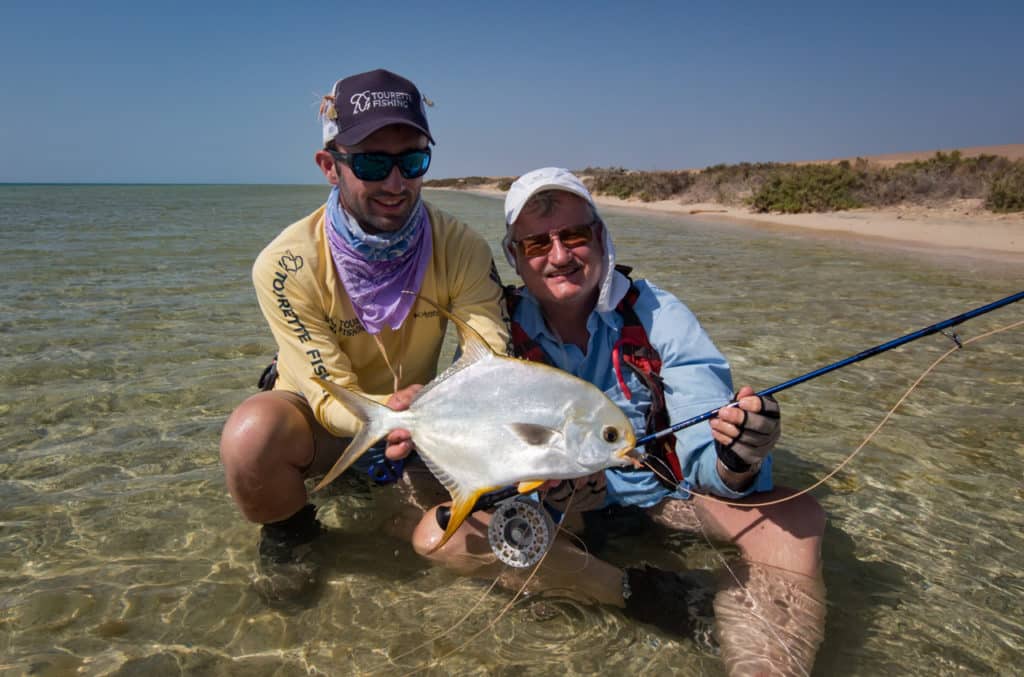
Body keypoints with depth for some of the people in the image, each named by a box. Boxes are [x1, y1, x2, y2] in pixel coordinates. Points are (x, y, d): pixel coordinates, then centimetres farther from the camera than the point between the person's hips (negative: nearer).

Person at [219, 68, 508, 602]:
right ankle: (287, 533, 1)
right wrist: (394, 410, -47)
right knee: (251, 436, -35)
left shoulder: (461, 250, -18)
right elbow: (331, 396, -24)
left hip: (419, 418, 3)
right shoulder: (286, 265, -25)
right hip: (317, 422, -2)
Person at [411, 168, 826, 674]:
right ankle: (637, 591, -23)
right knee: (437, 532, -25)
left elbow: (703, 446, -21)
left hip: (664, 485, -1)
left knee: (797, 516, -27)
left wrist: (735, 463, -46)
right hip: (557, 499, 2)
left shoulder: (658, 316, -14)